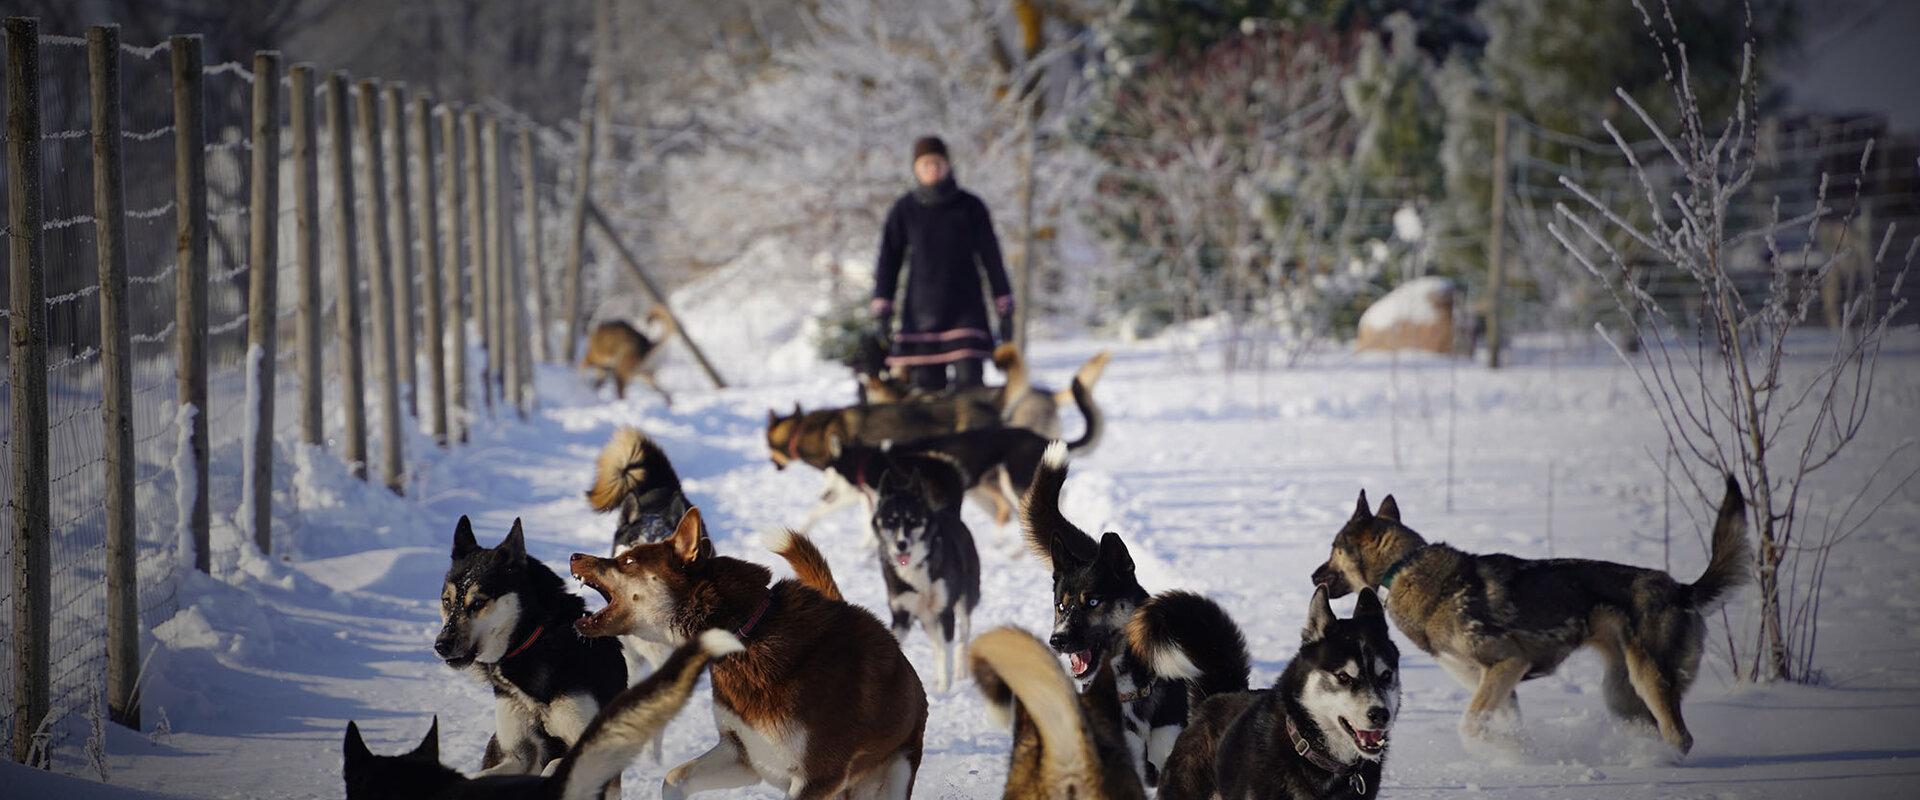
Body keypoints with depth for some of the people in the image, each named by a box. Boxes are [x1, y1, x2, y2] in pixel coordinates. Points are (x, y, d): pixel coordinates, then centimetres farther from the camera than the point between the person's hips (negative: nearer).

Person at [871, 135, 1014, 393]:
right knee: (926, 384, -2)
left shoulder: (970, 206, 1)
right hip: (921, 312, 1)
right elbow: (889, 260, 6)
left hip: (966, 311, -1)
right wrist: (881, 309, -1)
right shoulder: (904, 210, 2)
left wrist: (1004, 308, 2)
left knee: (969, 382, -12)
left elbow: (991, 256, 4)